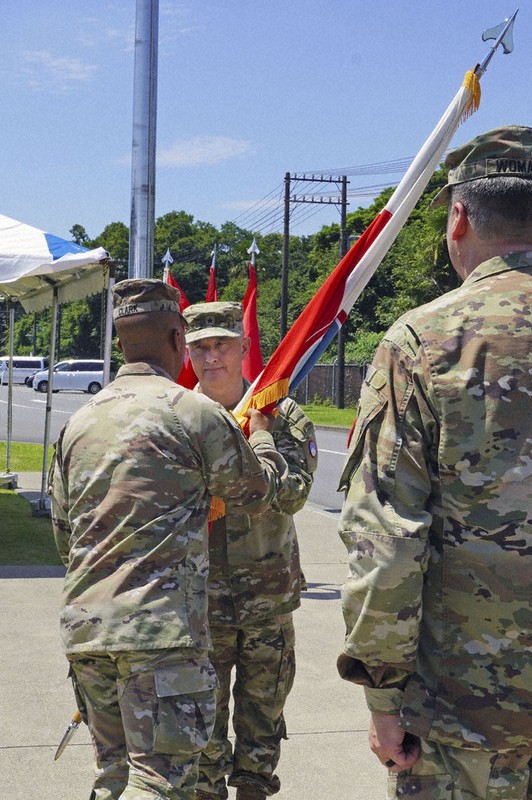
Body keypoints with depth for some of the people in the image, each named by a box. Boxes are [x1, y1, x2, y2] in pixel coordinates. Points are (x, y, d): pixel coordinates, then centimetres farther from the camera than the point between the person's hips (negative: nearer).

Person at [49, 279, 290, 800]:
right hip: (161, 627, -6)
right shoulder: (196, 412, -7)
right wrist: (261, 435, 28)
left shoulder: (79, 420, 12)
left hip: (83, 624, 7)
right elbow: (256, 494, 9)